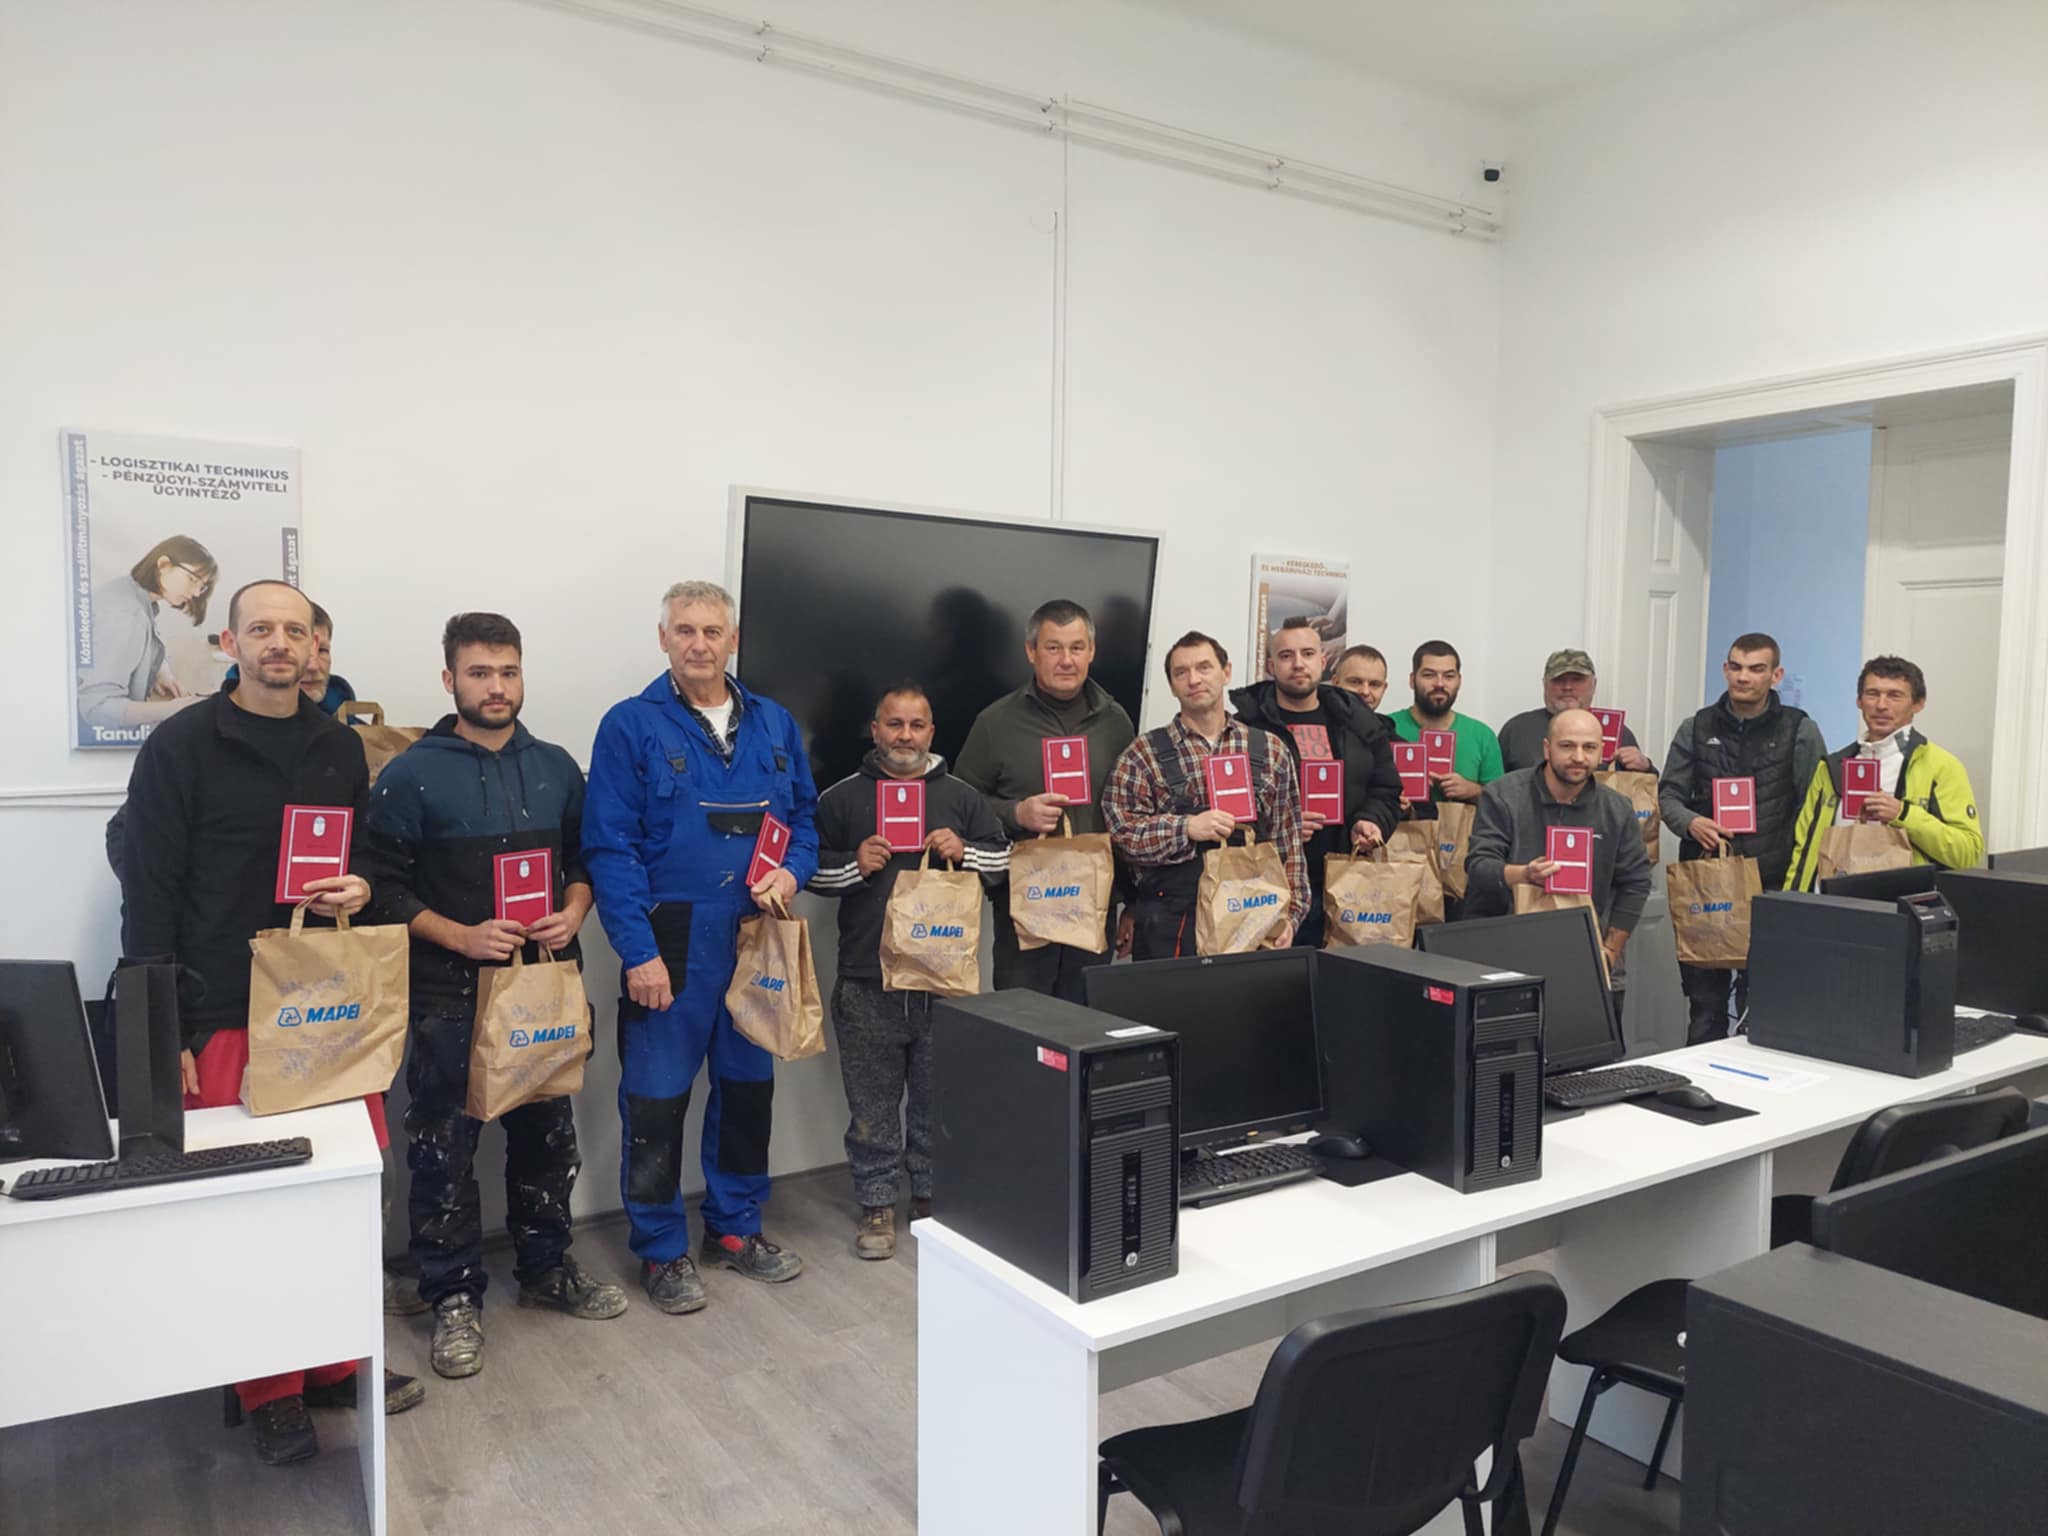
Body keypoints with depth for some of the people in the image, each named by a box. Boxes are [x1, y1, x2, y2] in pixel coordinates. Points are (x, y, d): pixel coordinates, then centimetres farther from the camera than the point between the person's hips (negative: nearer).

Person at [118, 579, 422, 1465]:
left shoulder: (340, 747, 10)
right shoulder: (182, 746, -4)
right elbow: (148, 895, -5)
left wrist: (362, 889, -5)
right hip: (226, 1016, -4)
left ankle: (335, 1365, 24)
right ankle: (270, 1391, 19)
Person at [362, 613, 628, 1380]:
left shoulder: (556, 767, 7)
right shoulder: (412, 775, -6)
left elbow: (585, 858, 13)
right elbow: (385, 887, -7)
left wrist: (572, 913, -6)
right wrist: (461, 937, -18)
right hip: (451, 994, -4)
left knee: (547, 1134, 15)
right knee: (445, 1148, 5)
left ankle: (546, 1268, 33)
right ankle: (456, 1296, 21)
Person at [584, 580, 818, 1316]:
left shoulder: (775, 724, 7)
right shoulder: (630, 727, -7)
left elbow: (804, 816, 14)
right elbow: (609, 848, -11)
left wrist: (792, 872, -8)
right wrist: (638, 951, -17)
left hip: (757, 941, 5)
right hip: (669, 945, -4)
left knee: (748, 1086, 15)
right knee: (656, 1101, 4)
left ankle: (735, 1226, 33)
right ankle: (661, 1249, 21)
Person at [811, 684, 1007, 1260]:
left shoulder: (962, 796, 10)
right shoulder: (840, 799, 6)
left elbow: (1004, 860, 14)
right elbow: (810, 870, 8)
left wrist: (964, 851, -5)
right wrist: (854, 864, -10)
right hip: (867, 980, -1)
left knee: (939, 1096, 10)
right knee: (872, 1101, 5)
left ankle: (933, 1192, 27)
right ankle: (877, 1203, 19)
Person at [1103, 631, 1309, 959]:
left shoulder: (1270, 751, 9)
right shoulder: (1143, 754, 2)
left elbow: (1288, 844, 9)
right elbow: (1120, 831, -5)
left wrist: (1289, 915, 1)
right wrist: (1187, 828, -16)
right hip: (1171, 923, -2)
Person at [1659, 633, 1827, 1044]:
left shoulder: (1800, 732, 3)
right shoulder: (1697, 728, 9)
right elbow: (1668, 794, 11)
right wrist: (1691, 822, -11)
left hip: (1772, 886, -2)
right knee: (1704, 1000, 8)